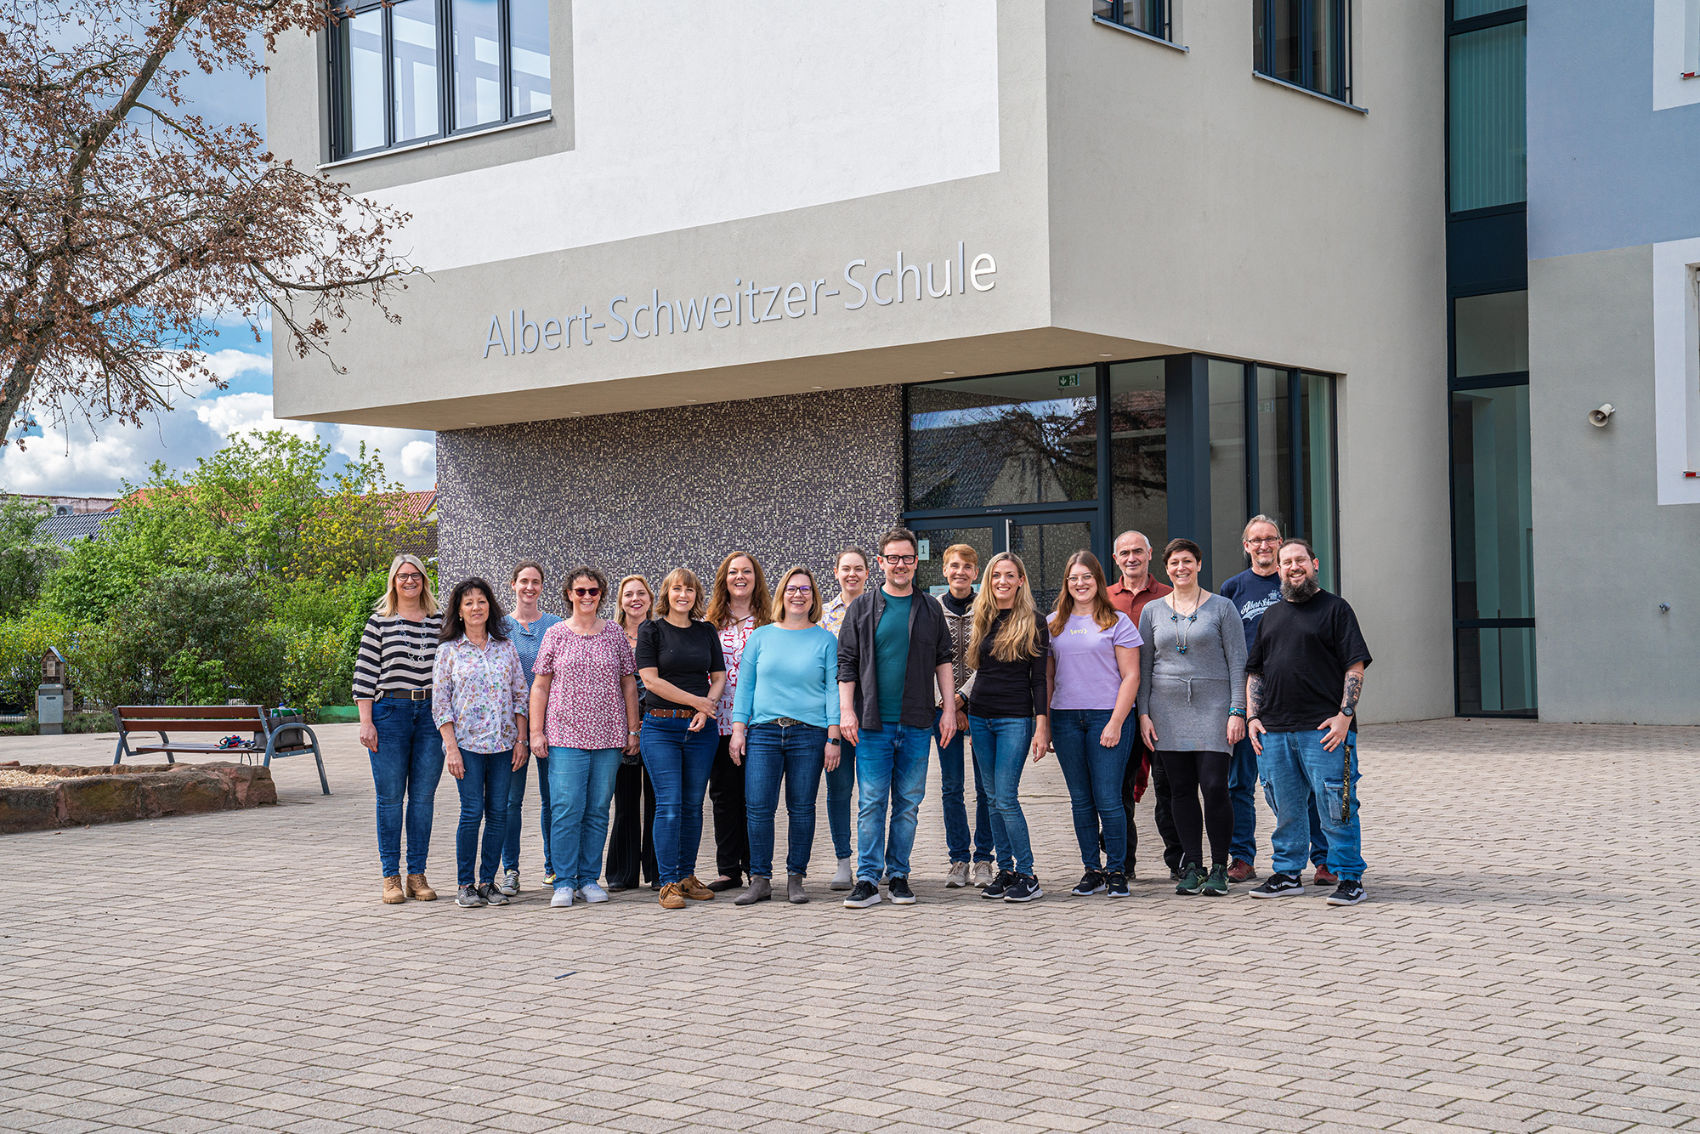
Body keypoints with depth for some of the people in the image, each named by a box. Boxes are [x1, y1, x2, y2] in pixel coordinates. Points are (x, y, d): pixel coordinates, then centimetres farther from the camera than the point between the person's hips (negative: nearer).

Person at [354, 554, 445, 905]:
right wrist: (366, 721, -7)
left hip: (431, 714, 2)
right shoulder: (379, 622, 3)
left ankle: (417, 875, 11)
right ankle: (391, 877, 7)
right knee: (390, 797, 0)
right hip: (390, 713, -2)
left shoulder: (439, 622, 11)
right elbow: (365, 672, 0)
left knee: (423, 797, 4)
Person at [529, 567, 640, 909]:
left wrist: (633, 730, 7)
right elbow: (540, 685, 6)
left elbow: (629, 684, 11)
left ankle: (589, 879, 12)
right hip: (566, 735, -2)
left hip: (608, 736, 2)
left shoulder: (615, 634, 8)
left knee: (598, 810, 4)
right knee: (566, 809, -8)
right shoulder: (556, 634, 4)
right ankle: (564, 883, -2)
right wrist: (536, 731, -1)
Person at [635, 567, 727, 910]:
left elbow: (719, 676, 12)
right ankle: (668, 883, -5)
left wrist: (706, 709, -7)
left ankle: (687, 876, 14)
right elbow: (650, 678, -7)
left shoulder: (706, 632, 13)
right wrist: (695, 700, -9)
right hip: (660, 727, -4)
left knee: (693, 805, 6)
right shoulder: (651, 630, 1)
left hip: (701, 727, 4)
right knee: (669, 805, -8)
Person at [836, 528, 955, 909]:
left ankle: (898, 875, 13)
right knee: (871, 803, -4)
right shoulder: (862, 607, 6)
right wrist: (846, 710, -4)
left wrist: (949, 710, 4)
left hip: (916, 723, 2)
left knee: (908, 803, 4)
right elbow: (847, 662, 5)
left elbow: (943, 660, 12)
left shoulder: (930, 608, 10)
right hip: (873, 722, -2)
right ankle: (868, 880, -1)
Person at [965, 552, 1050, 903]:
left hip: (1015, 719, -5)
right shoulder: (982, 620, 11)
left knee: (1006, 798, -11)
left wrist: (1042, 728, -10)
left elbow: (1039, 680, -5)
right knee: (995, 799, 7)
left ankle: (1027, 876, -4)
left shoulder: (1033, 623, -2)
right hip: (980, 717, 5)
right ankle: (1005, 871, 13)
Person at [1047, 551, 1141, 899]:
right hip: (1065, 719, 4)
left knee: (1108, 799, -6)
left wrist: (1116, 722, -11)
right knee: (1080, 800, 7)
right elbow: (1048, 677, 15)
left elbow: (1131, 676, -2)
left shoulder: (1117, 622, 2)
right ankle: (1092, 870, 14)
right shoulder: (1054, 624, 13)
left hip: (1108, 716, -4)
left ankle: (1116, 871, 4)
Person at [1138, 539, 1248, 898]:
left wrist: (1236, 711, -7)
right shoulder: (1152, 611, 11)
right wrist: (1143, 713, 4)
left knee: (1214, 787, -10)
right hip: (1167, 710, 3)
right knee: (1181, 789, 4)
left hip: (1212, 707, -3)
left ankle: (1219, 868, 1)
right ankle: (1191, 866, 11)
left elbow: (1238, 663, 1)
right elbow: (1143, 666, 13)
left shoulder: (1221, 608, 4)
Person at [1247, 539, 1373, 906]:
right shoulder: (1272, 615, 20)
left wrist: (1344, 716, -13)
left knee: (1335, 808, -6)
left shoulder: (1335, 608, 3)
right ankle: (1287, 873, 21)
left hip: (1325, 730, -5)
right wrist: (1253, 716, 9)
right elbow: (1255, 672, 22)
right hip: (1274, 730, 5)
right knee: (1285, 808, 10)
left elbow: (1355, 667, -4)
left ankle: (1349, 878, 1)